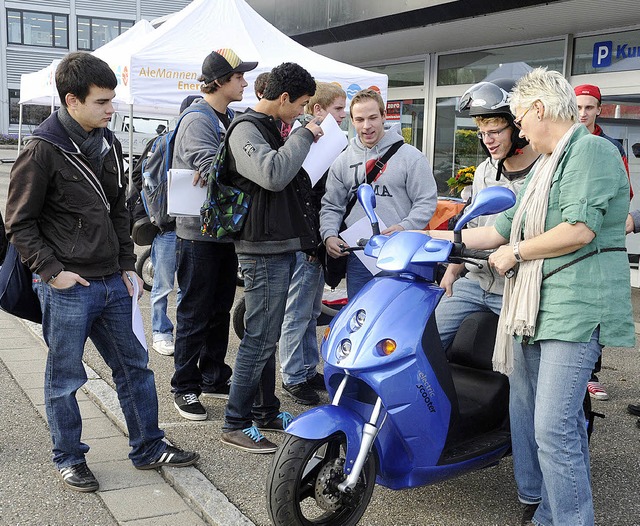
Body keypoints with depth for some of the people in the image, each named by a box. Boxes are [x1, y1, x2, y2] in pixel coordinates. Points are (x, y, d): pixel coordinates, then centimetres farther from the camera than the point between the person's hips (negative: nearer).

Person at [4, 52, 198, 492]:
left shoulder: (109, 144, 9)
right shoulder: (43, 151, -12)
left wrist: (128, 265, 12)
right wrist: (52, 270, -14)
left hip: (113, 283, 7)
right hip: (67, 288, -6)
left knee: (134, 367, 13)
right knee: (65, 379, 8)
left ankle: (149, 448, 27)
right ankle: (69, 459, 25)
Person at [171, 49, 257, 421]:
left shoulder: (230, 119, 13)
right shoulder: (198, 121, -15)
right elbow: (214, 167, -30)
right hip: (200, 232, -8)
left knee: (220, 311, 15)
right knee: (195, 314, 1)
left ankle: (213, 378, 28)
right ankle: (185, 387, 12)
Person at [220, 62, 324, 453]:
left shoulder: (271, 130, 18)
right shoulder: (246, 131, -13)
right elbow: (272, 174, -31)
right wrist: (304, 136, -19)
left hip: (284, 248, 10)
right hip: (264, 250, -10)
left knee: (267, 337, 16)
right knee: (259, 340, -6)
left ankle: (266, 411, 27)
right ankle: (236, 424, 4)